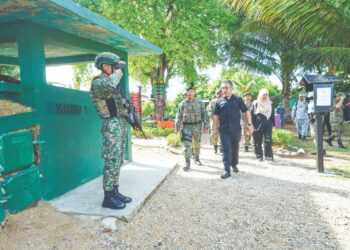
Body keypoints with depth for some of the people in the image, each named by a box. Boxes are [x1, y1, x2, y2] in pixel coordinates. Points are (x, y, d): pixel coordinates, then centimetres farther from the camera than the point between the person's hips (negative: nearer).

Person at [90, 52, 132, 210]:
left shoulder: (113, 83, 19)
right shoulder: (98, 82, -9)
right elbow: (110, 84, -35)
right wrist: (118, 73, -16)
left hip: (121, 124, 9)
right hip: (112, 126, -9)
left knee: (118, 161, 11)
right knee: (112, 161, -7)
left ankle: (115, 192, 20)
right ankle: (108, 197, 1)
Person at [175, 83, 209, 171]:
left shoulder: (199, 102, 0)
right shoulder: (182, 103, 0)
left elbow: (204, 114, 1)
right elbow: (179, 116, 1)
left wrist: (206, 125, -4)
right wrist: (177, 127, -5)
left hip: (197, 126, 1)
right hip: (186, 126, -1)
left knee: (197, 144, 15)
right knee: (187, 145, -9)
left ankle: (197, 159, 36)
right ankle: (187, 164, -5)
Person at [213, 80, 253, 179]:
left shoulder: (238, 100, 3)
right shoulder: (219, 101, 5)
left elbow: (246, 112, 4)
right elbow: (216, 116, 9)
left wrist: (249, 124, -6)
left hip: (236, 129, 1)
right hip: (224, 130, -1)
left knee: (235, 149, 15)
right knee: (226, 150, -5)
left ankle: (234, 165, 35)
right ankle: (227, 170, -4)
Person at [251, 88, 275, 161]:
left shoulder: (270, 104, 9)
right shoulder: (255, 104, 0)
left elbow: (272, 115, 14)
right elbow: (251, 114, -2)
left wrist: (273, 124, 10)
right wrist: (252, 125, -7)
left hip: (268, 125, 2)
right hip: (258, 125, -1)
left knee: (268, 140, -10)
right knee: (258, 142, 5)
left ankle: (269, 156, -5)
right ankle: (259, 156, 18)